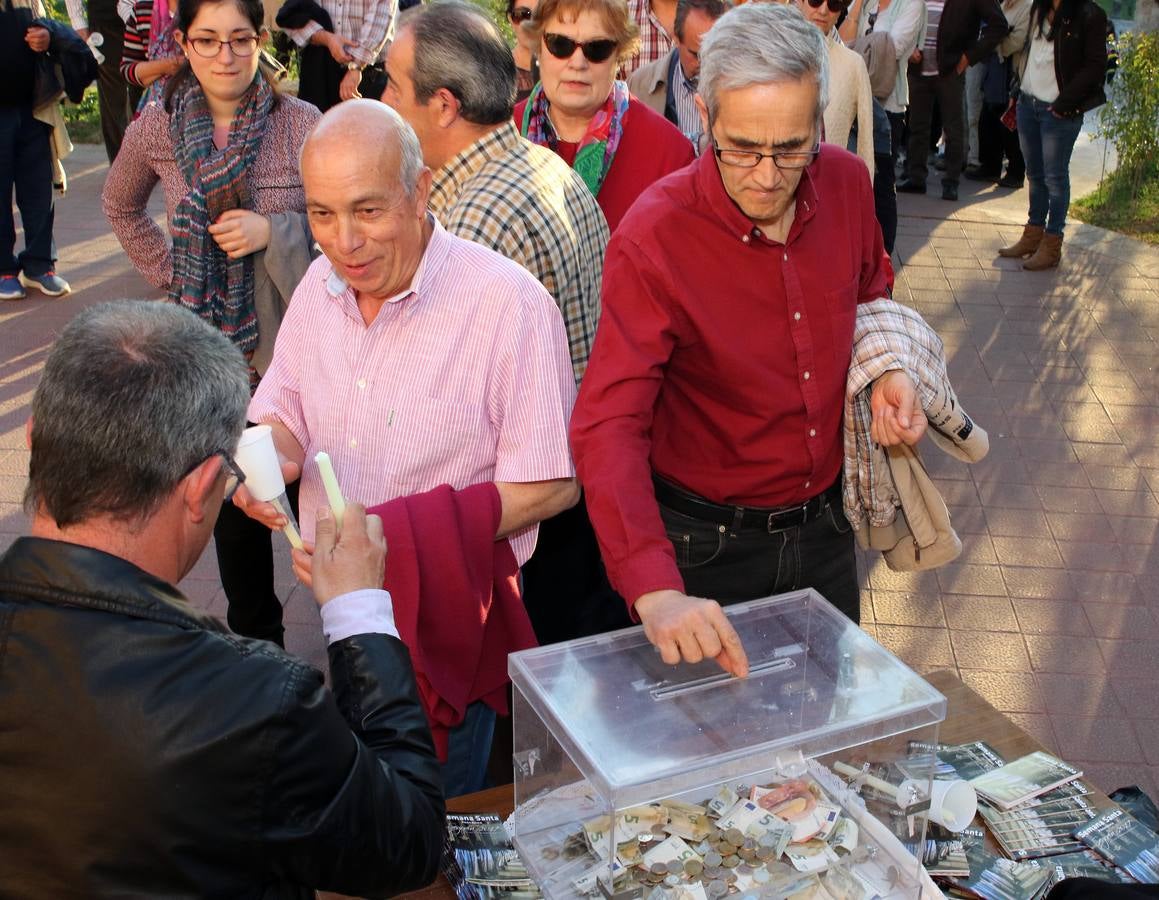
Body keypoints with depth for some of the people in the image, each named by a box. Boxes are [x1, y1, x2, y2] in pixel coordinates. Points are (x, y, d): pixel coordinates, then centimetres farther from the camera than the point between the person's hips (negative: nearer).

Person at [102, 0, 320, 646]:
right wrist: (168, 272, 9)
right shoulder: (155, 128, 1)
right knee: (233, 503, 15)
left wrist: (274, 232, -20)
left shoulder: (301, 123, -9)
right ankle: (256, 641, 34)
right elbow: (122, 208, 20)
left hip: (293, 346, -3)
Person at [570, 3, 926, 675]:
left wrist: (888, 371, -8)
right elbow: (608, 428, -32)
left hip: (824, 527, 5)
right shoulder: (654, 236, -25)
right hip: (707, 543, -4)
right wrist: (655, 589, -45)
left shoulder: (847, 183, -9)